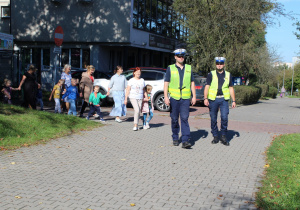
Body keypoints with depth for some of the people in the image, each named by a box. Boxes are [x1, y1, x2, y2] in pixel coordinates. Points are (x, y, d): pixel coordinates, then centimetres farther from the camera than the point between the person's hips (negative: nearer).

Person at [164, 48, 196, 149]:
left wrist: (194, 96, 6)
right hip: (174, 98, 0)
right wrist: (166, 97, -8)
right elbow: (166, 84, 1)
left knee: (184, 119, -8)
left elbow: (192, 83, 13)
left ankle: (185, 141, -9)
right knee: (174, 119, 7)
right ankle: (175, 138, 23)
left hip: (185, 98, 1)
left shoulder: (189, 68, 10)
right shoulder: (170, 68, 4)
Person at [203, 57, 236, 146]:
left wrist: (233, 100, 9)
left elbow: (231, 88, 15)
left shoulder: (228, 75, 12)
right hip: (213, 99, 0)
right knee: (213, 119, 3)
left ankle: (223, 136, 4)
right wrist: (205, 98, -12)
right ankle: (215, 137, 16)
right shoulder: (211, 75, 5)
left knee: (224, 117, -11)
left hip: (224, 99, 1)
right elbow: (207, 87, 0)